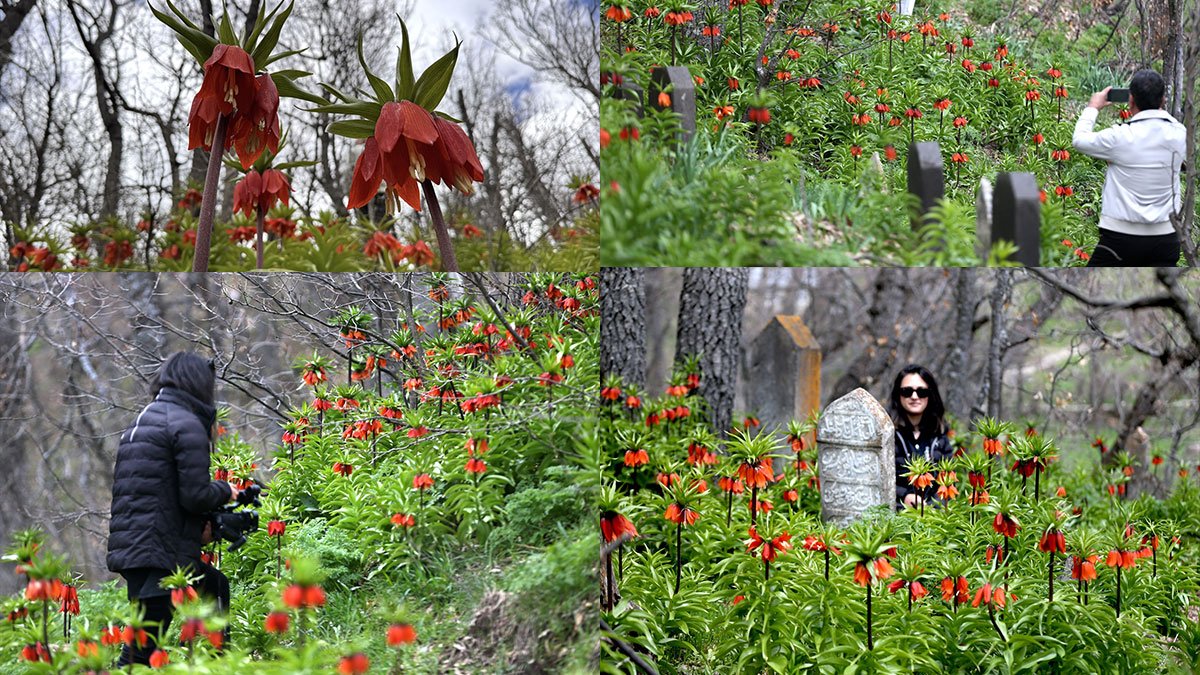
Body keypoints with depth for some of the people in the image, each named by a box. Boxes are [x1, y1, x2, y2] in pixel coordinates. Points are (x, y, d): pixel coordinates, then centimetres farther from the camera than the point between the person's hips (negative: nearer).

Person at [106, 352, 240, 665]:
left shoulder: (139, 423, 20)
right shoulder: (187, 424, -8)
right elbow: (195, 495, -14)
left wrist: (199, 526, 15)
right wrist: (225, 490, 6)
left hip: (127, 548, 9)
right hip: (157, 555, -9)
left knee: (216, 585, 26)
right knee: (140, 653, -9)